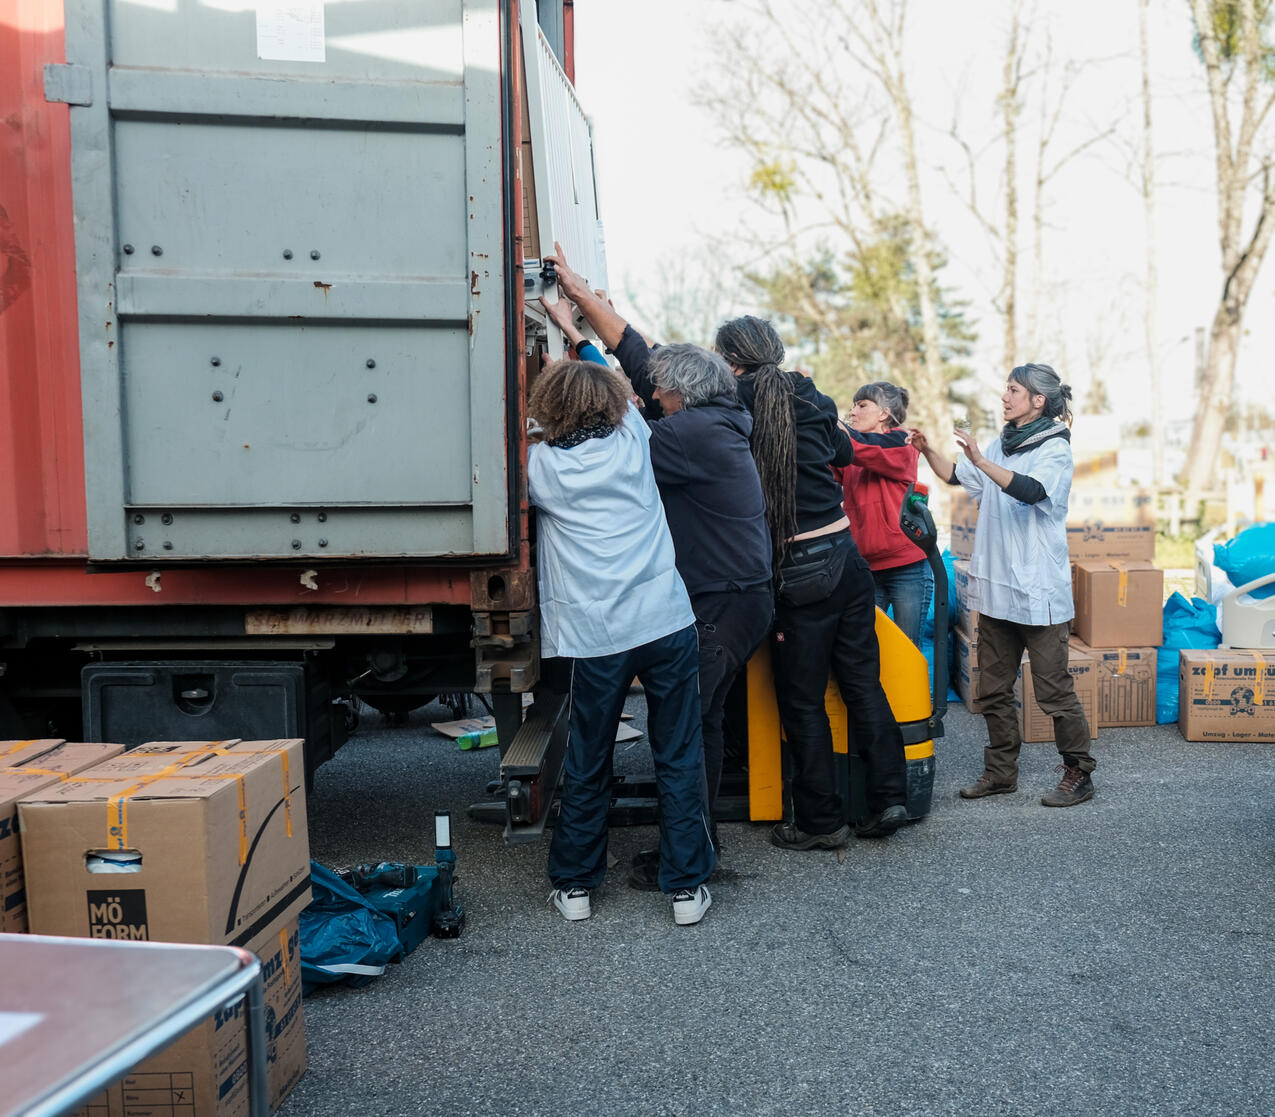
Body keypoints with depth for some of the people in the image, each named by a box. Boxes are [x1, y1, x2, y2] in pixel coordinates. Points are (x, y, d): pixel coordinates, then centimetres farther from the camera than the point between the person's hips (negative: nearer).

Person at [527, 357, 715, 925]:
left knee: (586, 764, 13)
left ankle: (574, 885, 25)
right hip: (666, 621, 1)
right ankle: (686, 886, 15)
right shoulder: (631, 439, 5)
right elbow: (621, 391, 26)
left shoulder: (540, 463, -1)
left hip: (596, 637, -1)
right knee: (679, 759, 9)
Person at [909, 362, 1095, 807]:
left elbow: (1032, 491, -27)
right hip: (996, 586, 8)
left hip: (1039, 591, -8)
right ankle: (1001, 772, 23)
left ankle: (1078, 774, 12)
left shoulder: (1055, 449, -8)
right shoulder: (1002, 445, 15)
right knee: (993, 688, 12)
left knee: (1054, 689, -2)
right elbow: (957, 476, 24)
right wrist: (928, 451, 8)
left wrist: (981, 461, -38)